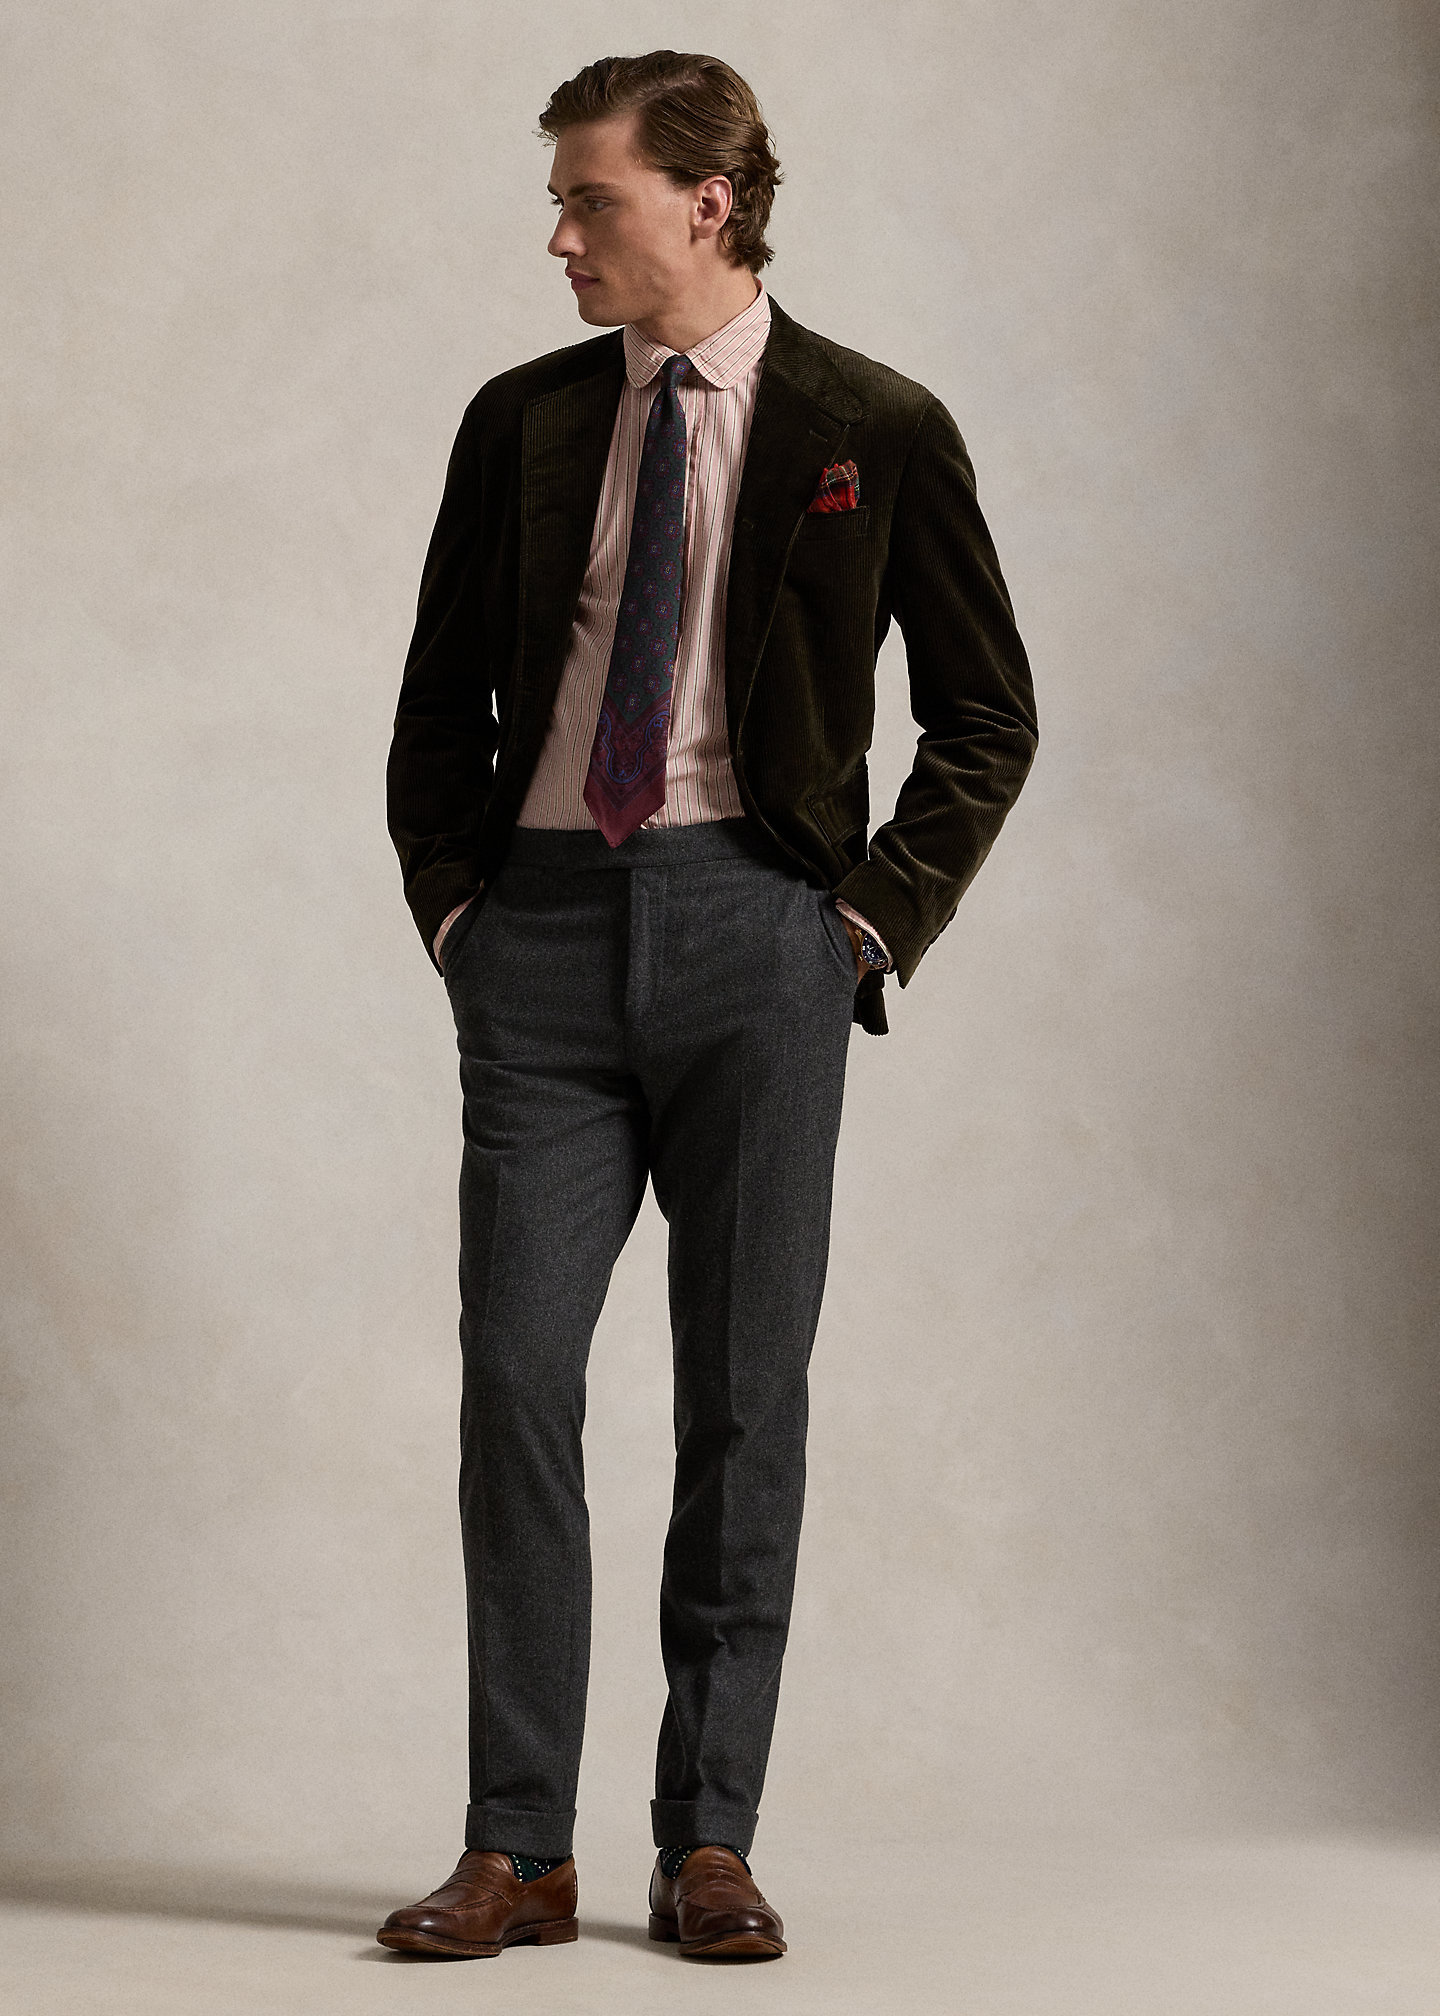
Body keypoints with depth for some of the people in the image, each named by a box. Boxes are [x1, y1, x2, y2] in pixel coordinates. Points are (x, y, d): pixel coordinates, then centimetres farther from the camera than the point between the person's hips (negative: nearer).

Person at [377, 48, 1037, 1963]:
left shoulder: (877, 430, 3)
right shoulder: (520, 423, 11)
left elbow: (988, 712, 8)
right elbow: (441, 701, 18)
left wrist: (879, 914, 0)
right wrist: (453, 904, 7)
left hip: (756, 928, -2)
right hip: (544, 927, 2)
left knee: (747, 1392, 1)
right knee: (516, 1375, -4)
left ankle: (712, 1842, 11)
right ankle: (519, 1849, 3)